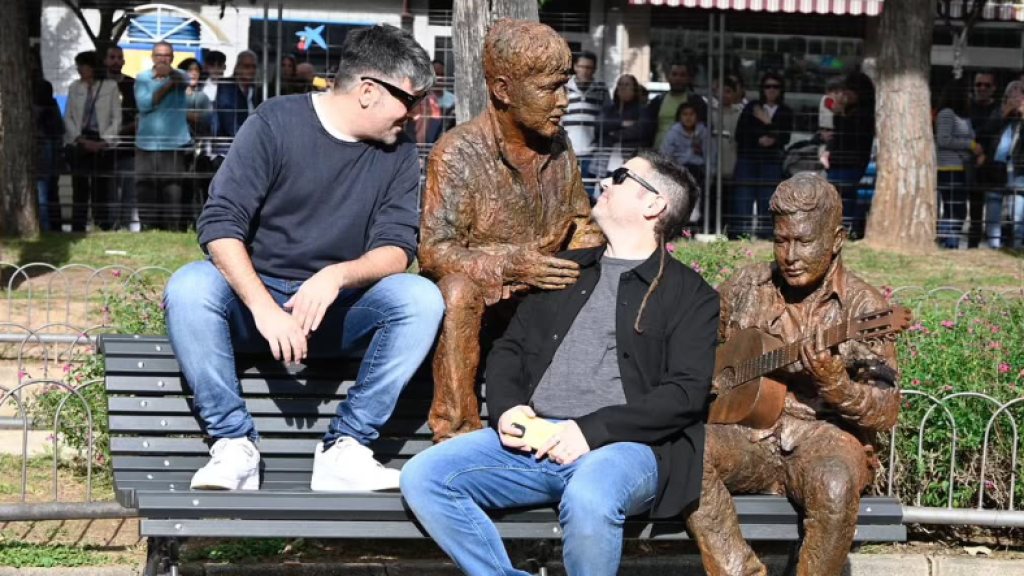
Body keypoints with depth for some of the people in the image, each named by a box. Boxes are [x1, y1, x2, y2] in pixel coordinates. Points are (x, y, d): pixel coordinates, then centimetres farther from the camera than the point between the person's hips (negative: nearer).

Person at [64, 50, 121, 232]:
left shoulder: (110, 87, 0)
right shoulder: (74, 87, 8)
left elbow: (116, 119, -1)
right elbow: (68, 117, 7)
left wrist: (103, 142, -10)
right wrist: (81, 139, -7)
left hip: (102, 144, -2)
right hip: (79, 143, 2)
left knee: (102, 189, -3)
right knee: (80, 189, 2)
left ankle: (104, 229, 0)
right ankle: (77, 230, 6)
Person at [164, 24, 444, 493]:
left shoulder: (398, 155, 4)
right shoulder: (276, 124, -7)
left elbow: (397, 250, -6)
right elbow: (219, 224, -15)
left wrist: (338, 276, -28)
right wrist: (265, 307, -29)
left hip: (338, 313, 2)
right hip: (255, 299, -2)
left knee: (421, 298, -25)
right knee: (189, 287, -32)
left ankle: (344, 448, -23)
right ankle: (234, 444, -23)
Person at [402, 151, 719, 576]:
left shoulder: (690, 295, 8)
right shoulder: (567, 270, 26)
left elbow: (686, 393, -4)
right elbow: (509, 349, 23)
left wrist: (594, 429, -15)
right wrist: (506, 408, 0)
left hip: (623, 443, -5)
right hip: (531, 438, 5)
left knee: (588, 499, -39)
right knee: (421, 478, -17)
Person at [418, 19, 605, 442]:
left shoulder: (558, 146, 7)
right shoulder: (458, 153, -13)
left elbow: (582, 225, 17)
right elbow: (435, 252, -19)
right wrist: (509, 266, -35)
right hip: (479, 298, -6)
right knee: (459, 289, -37)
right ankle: (456, 431, -31)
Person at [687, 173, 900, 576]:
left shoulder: (863, 306, -1)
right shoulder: (745, 287, 9)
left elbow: (886, 414, -7)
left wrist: (836, 384, -26)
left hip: (822, 435, -3)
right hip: (749, 434, 3)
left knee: (835, 485, -37)